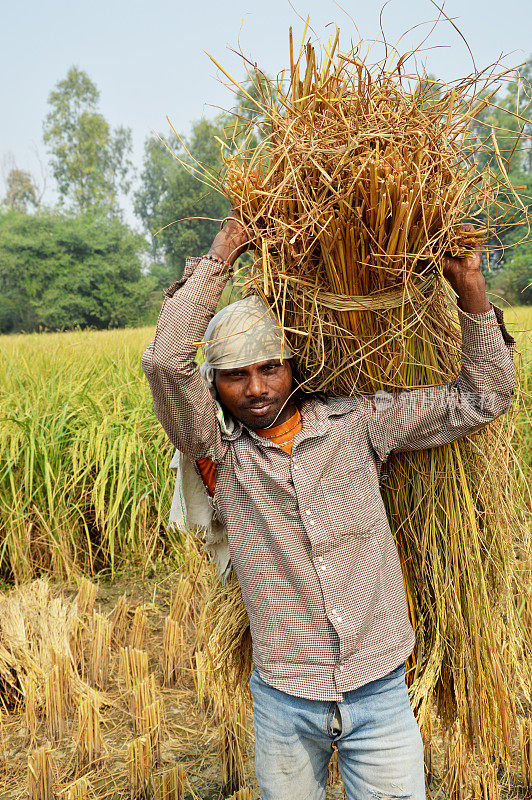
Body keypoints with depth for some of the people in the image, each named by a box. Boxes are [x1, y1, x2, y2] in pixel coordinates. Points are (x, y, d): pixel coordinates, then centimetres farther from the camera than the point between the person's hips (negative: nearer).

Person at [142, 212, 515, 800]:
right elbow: (166, 360, -21)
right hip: (284, 701, 0)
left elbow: (482, 397, 1)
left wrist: (470, 289, -10)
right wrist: (219, 258, -13)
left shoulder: (356, 423, -3)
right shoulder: (219, 449, -6)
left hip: (380, 691, 1)